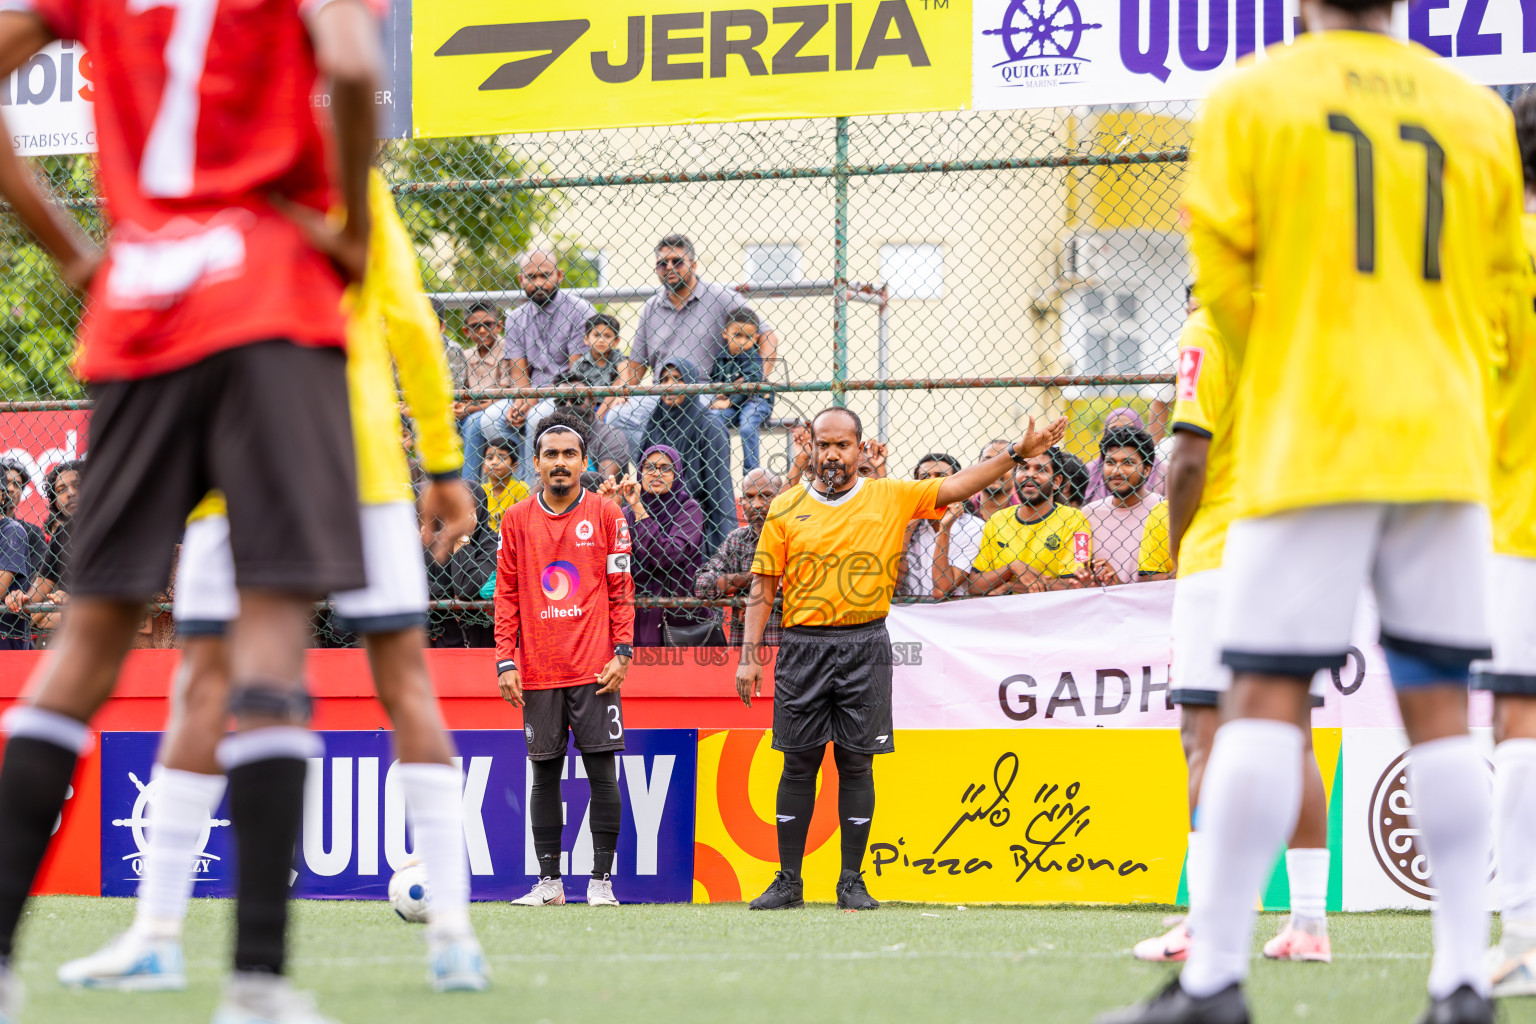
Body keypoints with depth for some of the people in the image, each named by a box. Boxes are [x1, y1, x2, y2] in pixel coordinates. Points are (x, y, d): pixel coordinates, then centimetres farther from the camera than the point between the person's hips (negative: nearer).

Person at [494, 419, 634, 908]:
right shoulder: (517, 520, 8)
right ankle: (548, 882, 10)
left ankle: (601, 880, 1)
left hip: (594, 670, -2)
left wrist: (622, 653, -5)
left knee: (603, 773, -4)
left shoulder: (606, 515, 3)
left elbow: (622, 590, 4)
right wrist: (506, 661, 2)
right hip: (538, 673, 2)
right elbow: (507, 596, 9)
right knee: (544, 775, 5)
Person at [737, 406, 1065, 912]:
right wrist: (750, 654, 0)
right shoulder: (786, 508, 6)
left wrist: (1016, 454, -5)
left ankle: (852, 881, 7)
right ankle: (788, 882, 7)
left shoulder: (891, 498, 6)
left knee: (856, 763, 1)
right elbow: (763, 587, 6)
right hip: (804, 647, 0)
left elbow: (954, 486, 4)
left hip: (864, 647, 0)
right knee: (799, 764, 1)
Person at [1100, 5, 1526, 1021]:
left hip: (1307, 441, -3)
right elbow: (1498, 290, 14)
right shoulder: (1479, 112, 10)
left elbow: (1222, 271, -1)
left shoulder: (1251, 97, 0)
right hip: (1444, 444, 3)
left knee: (1266, 698, -4)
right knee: (1440, 707, 4)